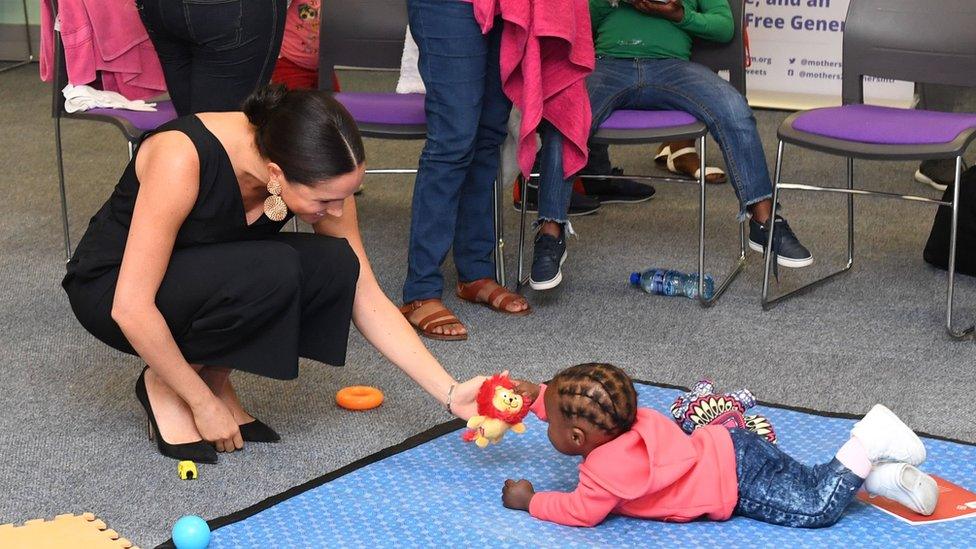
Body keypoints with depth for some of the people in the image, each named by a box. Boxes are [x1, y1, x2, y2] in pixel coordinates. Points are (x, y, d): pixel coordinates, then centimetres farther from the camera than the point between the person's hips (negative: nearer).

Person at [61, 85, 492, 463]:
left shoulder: (318, 179, -17)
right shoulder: (182, 157, -34)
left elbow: (368, 300, -10)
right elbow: (131, 308, -31)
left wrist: (450, 393, -18)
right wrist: (204, 405, -22)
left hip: (207, 283, 6)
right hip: (111, 289, -5)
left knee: (335, 266, -22)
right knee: (272, 272, -33)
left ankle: (213, 375, -2)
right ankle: (163, 387, -9)